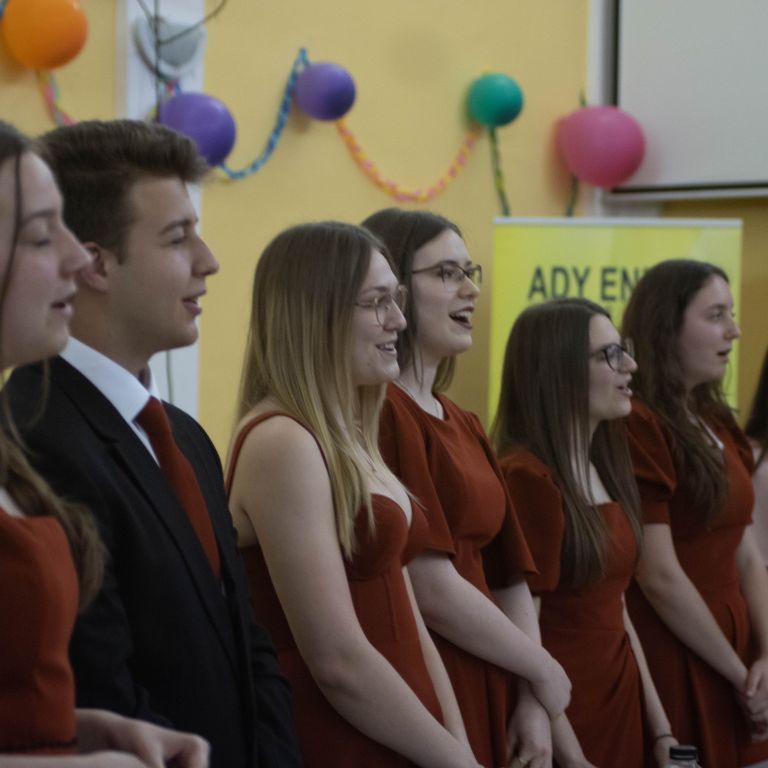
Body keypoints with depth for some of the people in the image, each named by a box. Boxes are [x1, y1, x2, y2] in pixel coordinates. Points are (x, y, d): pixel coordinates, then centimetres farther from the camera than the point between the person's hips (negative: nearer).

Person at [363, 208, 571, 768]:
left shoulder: (465, 425, 13)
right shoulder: (379, 414, -15)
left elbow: (508, 575, 13)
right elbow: (429, 587, -20)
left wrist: (532, 700, 0)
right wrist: (542, 671, -7)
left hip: (485, 696, 8)